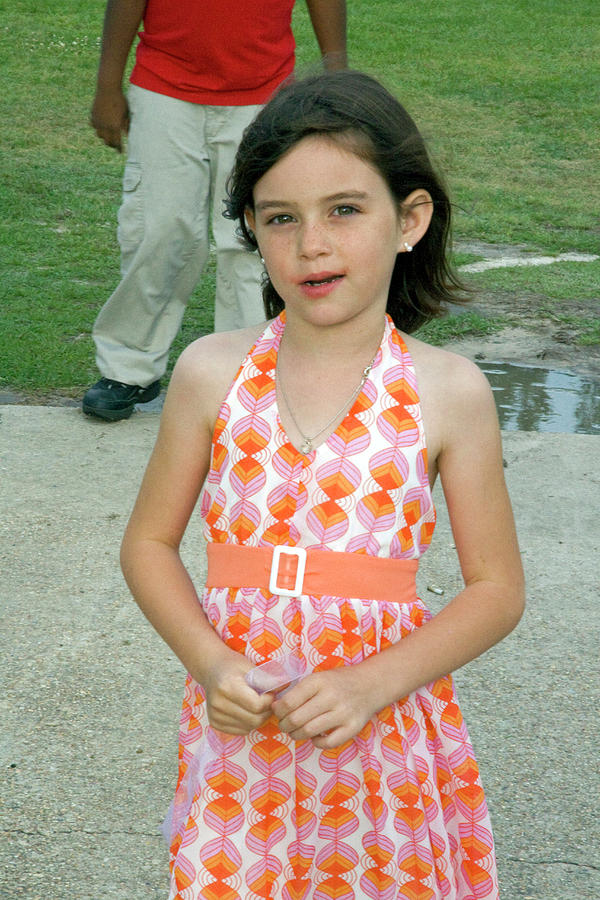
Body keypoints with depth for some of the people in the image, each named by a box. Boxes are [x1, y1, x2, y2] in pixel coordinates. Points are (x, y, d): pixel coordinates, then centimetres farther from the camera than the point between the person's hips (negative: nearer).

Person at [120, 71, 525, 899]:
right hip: (238, 725, 1)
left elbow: (496, 588, -3)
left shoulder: (448, 392, -7)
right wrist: (210, 663, -11)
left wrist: (373, 684, -15)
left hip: (383, 736, -1)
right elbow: (149, 543, 5)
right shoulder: (212, 373, -3)